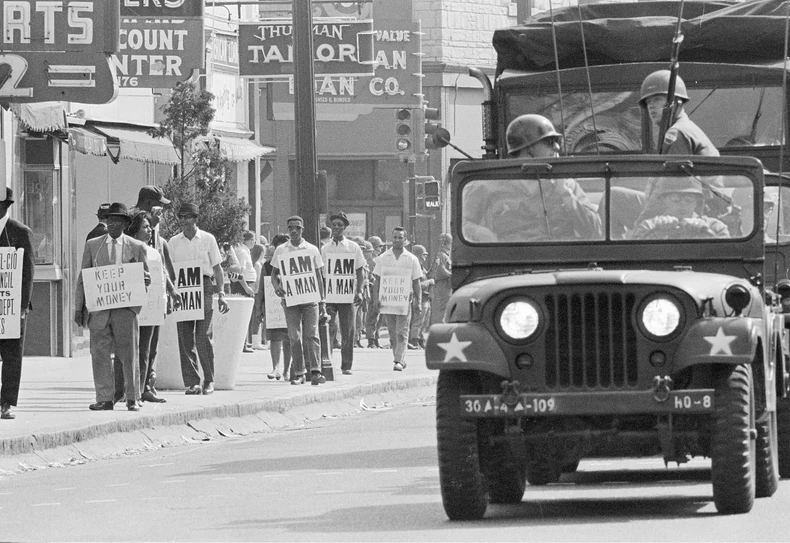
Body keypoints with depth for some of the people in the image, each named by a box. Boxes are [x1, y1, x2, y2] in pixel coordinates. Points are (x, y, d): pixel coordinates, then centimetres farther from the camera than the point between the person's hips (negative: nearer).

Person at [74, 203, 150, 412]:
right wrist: (79, 308, 4)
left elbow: (147, 280, 12)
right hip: (99, 307, 1)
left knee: (129, 353, -2)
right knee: (99, 353, -1)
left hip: (125, 307, -1)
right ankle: (105, 399, 4)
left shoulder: (137, 247, 9)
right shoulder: (92, 245, 12)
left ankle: (132, 399, 4)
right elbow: (82, 278, 11)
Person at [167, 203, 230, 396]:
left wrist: (221, 294, 1)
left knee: (203, 337, -9)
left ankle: (209, 380, 3)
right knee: (185, 338, -1)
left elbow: (217, 268, 8)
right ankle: (192, 382, 3)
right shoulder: (173, 242, 11)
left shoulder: (207, 239, 6)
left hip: (203, 287, -2)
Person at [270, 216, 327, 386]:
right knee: (294, 337, -1)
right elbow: (274, 274, 12)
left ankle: (315, 372, -15)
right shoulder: (281, 250, 9)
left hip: (310, 297, -1)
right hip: (290, 298, 1)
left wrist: (322, 300, 6)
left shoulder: (311, 250, 8)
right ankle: (298, 373, 3)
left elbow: (319, 276, 11)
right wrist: (277, 286, -10)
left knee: (311, 334, -10)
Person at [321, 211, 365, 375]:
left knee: (348, 332, 0)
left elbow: (360, 271, 7)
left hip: (348, 297, -1)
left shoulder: (353, 248, 5)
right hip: (328, 298, 1)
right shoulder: (324, 249, 9)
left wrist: (359, 291, -4)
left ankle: (346, 366, 6)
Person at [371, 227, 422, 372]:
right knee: (393, 335, 6)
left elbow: (416, 283, 7)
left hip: (404, 303, -2)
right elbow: (376, 280, 9)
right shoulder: (383, 258, 8)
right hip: (386, 302, 2)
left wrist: (418, 301, 0)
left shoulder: (411, 259, 5)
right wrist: (376, 298, -2)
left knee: (402, 333, -9)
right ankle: (400, 360, 16)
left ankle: (399, 361, -12)